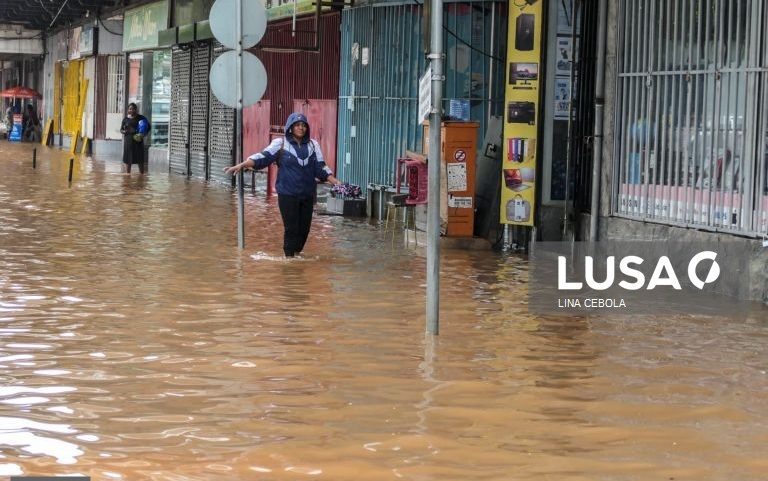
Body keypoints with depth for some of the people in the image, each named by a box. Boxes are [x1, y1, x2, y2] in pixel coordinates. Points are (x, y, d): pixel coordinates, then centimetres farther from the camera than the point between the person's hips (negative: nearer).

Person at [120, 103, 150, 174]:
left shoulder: (140, 118, 1)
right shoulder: (126, 119, 7)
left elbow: (148, 127, 5)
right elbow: (121, 130, 11)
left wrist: (143, 134, -11)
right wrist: (125, 131, -12)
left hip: (138, 141, -2)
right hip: (128, 141, 2)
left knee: (140, 160, -2)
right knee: (127, 160, 4)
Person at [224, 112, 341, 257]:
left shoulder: (313, 145, 8)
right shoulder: (280, 143, -2)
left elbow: (321, 168, 9)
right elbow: (263, 157, -12)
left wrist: (336, 182, -1)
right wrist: (241, 165, -24)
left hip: (307, 195, 4)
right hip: (288, 195, -4)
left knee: (304, 227, 7)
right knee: (291, 228, -4)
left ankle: (297, 254, 26)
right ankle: (289, 257, 9)